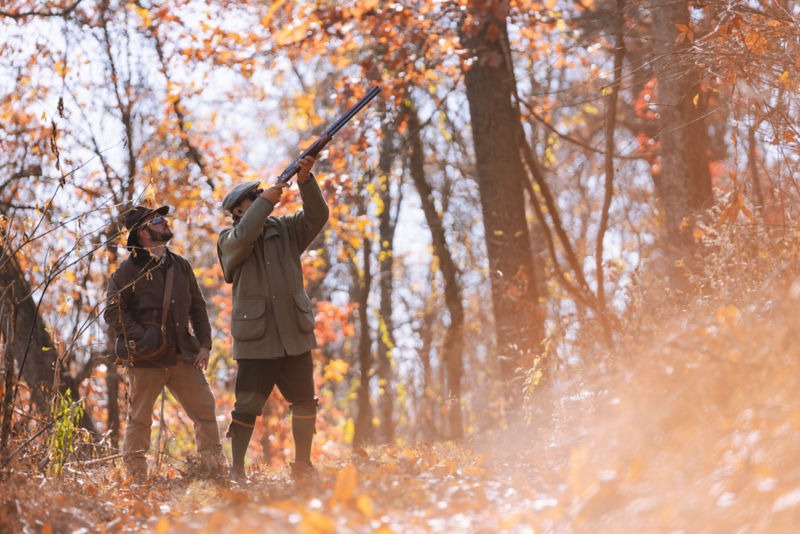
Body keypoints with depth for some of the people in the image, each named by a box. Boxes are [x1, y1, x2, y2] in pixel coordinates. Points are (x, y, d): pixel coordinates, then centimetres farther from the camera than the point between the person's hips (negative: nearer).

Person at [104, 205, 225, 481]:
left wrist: (204, 345, 8)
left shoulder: (180, 265, 14)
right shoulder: (129, 269, -3)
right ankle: (136, 476, 13)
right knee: (140, 419, 2)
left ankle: (215, 469, 11)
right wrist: (143, 339, -16)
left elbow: (197, 308, 19)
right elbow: (113, 312, -7)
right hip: (146, 359, -5)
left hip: (184, 356, 5)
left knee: (206, 411, 1)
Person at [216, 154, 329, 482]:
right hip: (255, 340, -4)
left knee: (305, 405, 7)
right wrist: (265, 201, -17)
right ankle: (236, 471, 3)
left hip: (295, 336, 4)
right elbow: (242, 238, -20)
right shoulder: (229, 239, 3)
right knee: (247, 406, -4)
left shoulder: (285, 230, 13)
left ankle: (303, 466, 20)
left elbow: (317, 216, -1)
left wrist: (306, 181, -15)